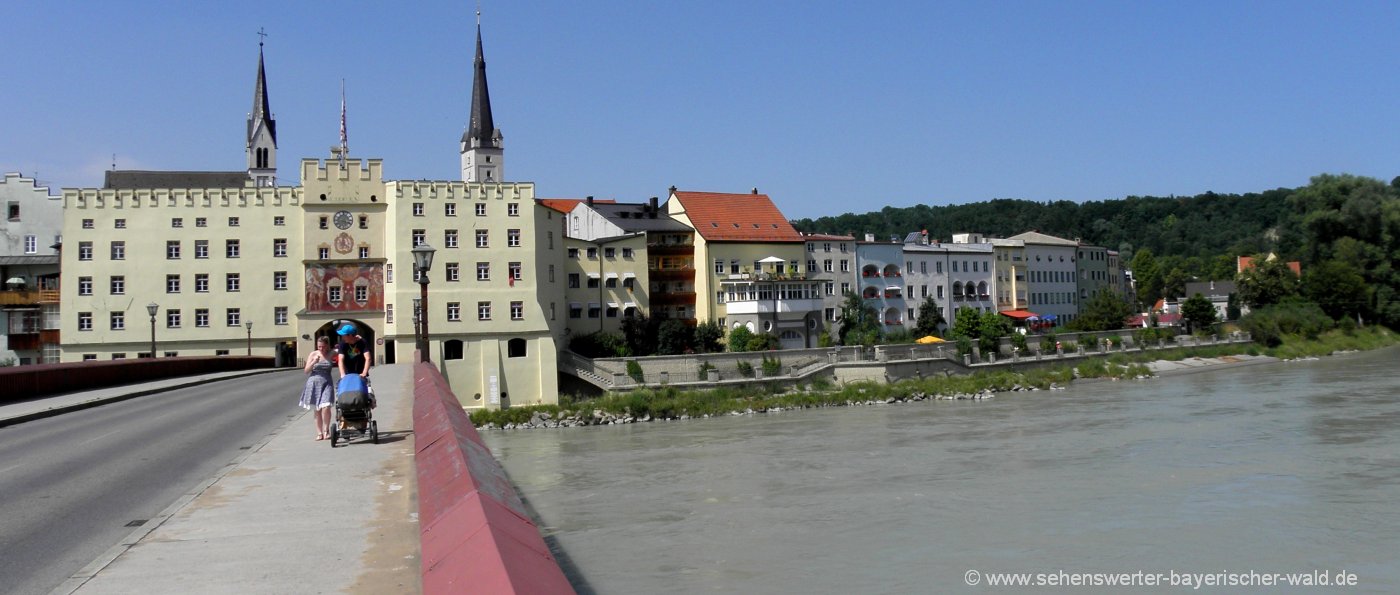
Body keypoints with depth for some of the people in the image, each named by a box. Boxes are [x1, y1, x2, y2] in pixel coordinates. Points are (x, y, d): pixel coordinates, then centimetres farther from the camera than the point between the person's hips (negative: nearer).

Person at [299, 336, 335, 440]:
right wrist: (314, 362, -14)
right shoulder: (313, 355, 3)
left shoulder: (331, 354, 2)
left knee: (325, 407, -16)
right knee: (316, 409, 7)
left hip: (326, 384, -1)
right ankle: (319, 432, 18)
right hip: (314, 383, 1)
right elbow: (306, 370, 2)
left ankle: (326, 430, 4)